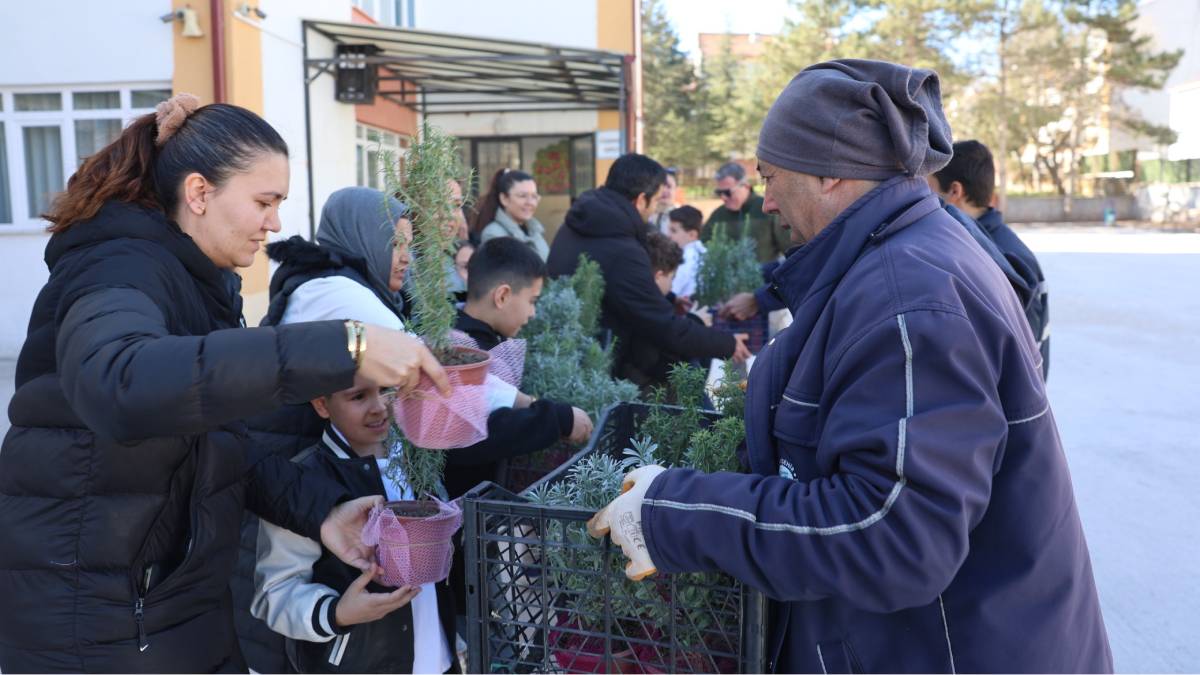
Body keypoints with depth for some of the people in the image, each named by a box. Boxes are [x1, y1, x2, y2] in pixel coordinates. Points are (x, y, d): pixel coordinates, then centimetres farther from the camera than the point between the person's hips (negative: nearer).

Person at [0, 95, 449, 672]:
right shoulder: (119, 272, -20)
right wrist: (343, 349, -49)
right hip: (94, 627, -8)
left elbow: (219, 441, 6)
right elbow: (120, 386, -44)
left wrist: (318, 510, -10)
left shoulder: (198, 282, 8)